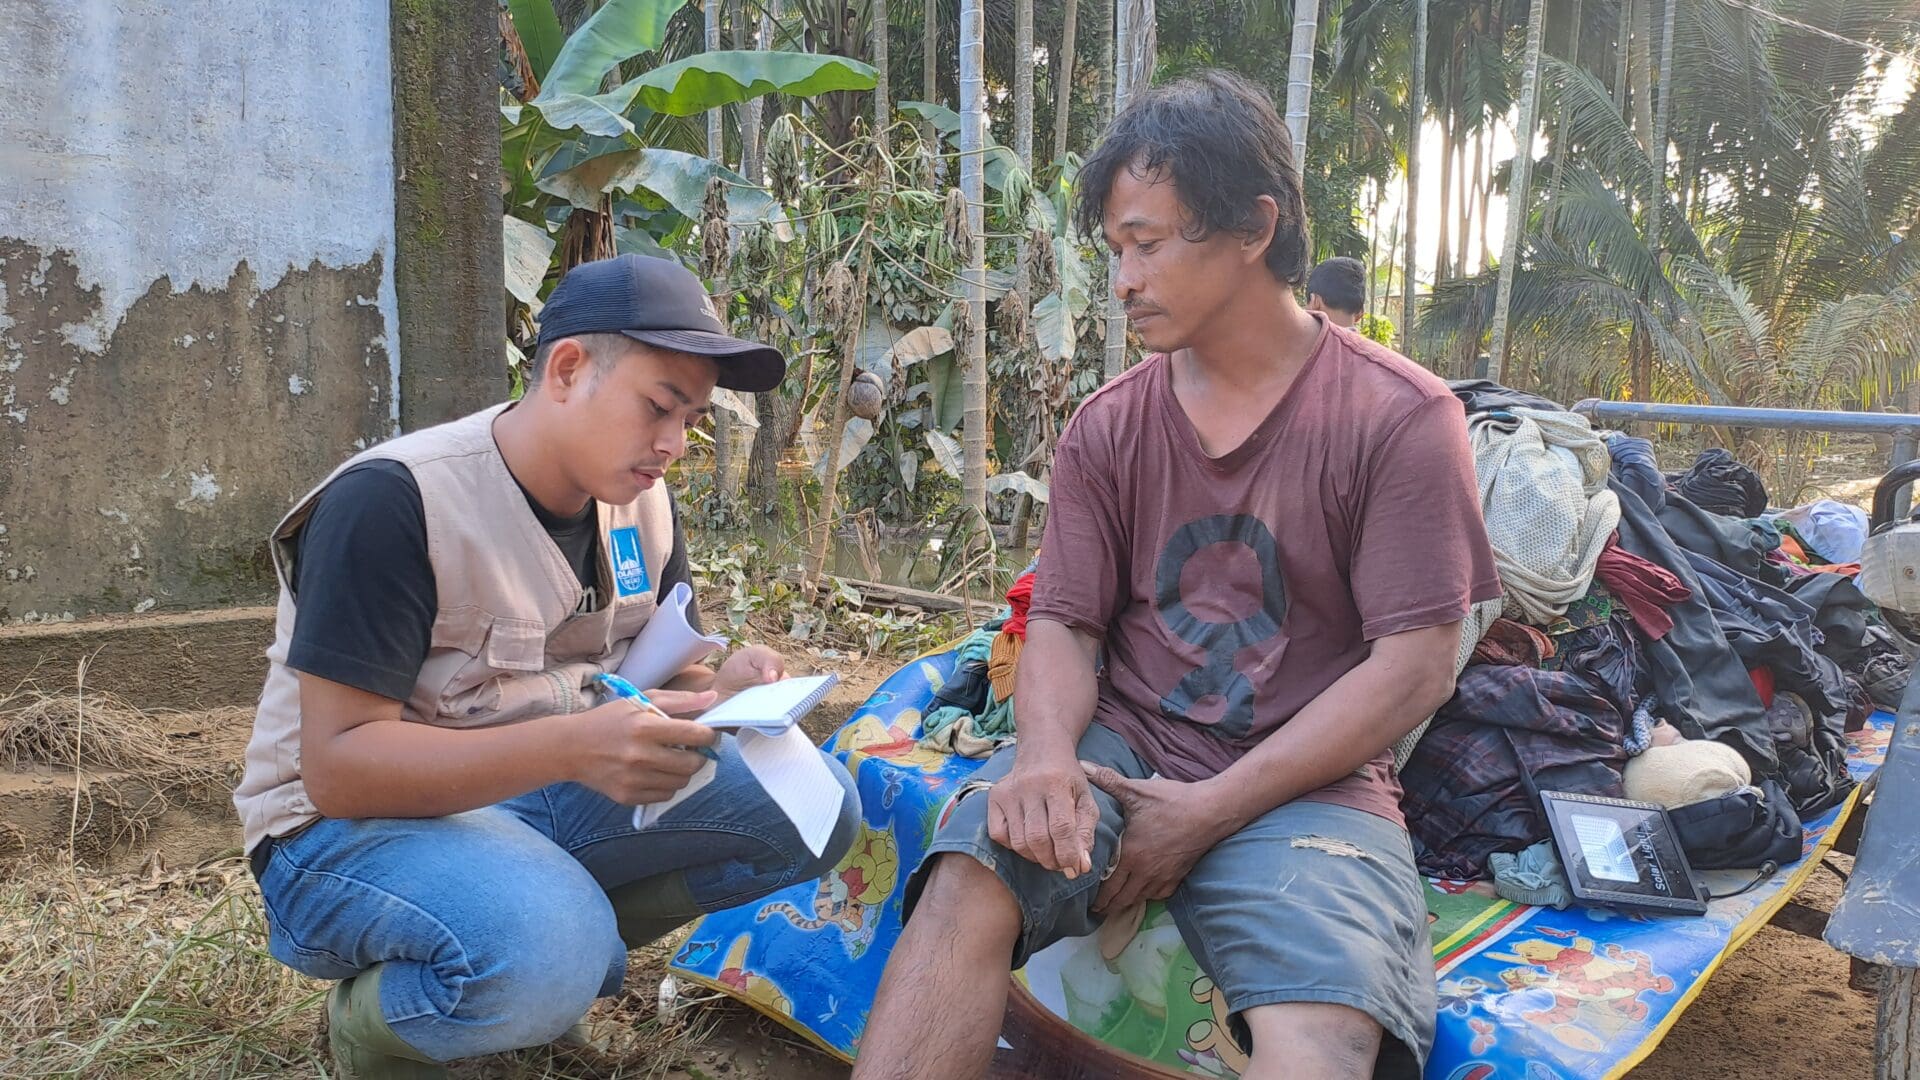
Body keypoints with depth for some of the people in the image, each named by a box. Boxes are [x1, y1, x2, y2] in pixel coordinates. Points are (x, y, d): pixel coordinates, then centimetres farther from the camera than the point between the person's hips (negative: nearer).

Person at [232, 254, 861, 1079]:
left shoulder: (642, 501, 1)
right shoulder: (390, 501, -21)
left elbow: (654, 677, 8)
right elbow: (336, 766, -24)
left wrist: (721, 696, -17)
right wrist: (570, 747, -38)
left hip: (543, 795, 7)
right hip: (358, 824, -6)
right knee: (542, 956, -38)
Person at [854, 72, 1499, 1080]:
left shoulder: (1401, 418, -4)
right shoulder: (1107, 426, 8)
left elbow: (1414, 668, -8)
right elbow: (1062, 623, 5)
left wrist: (1210, 811, -14)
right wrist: (1047, 753, -19)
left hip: (1302, 781, -2)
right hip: (1119, 744, 3)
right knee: (963, 882, -28)